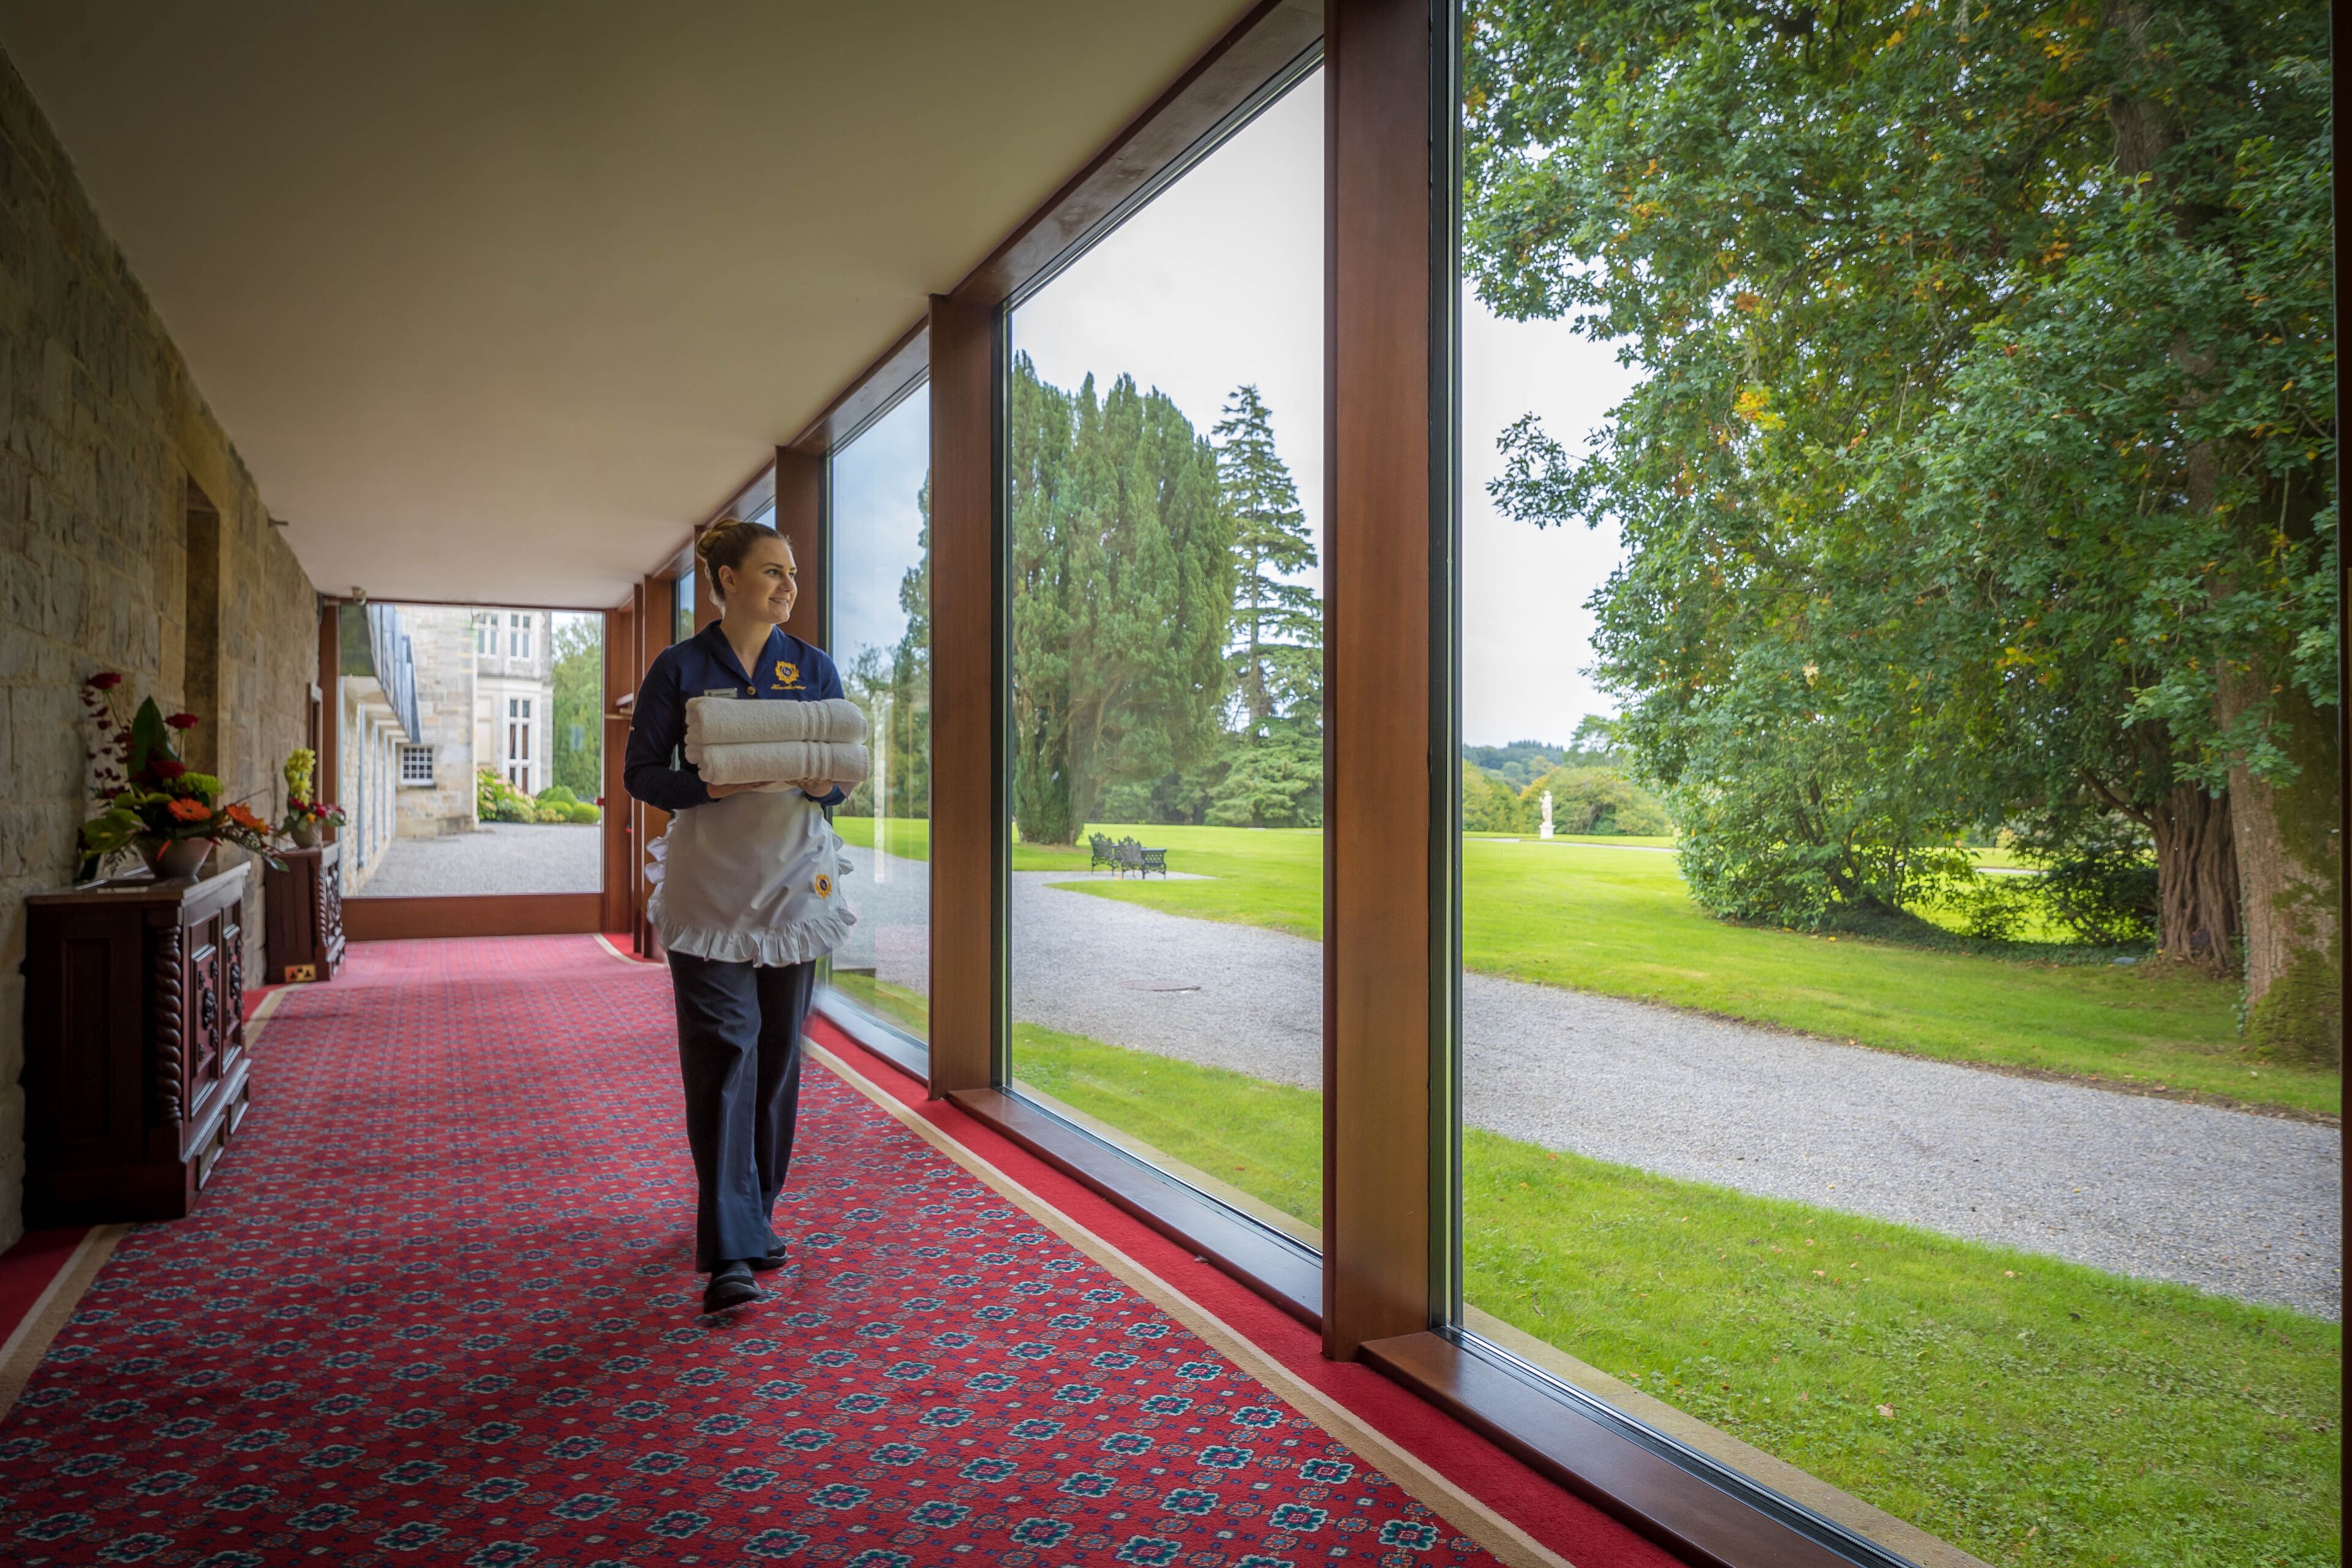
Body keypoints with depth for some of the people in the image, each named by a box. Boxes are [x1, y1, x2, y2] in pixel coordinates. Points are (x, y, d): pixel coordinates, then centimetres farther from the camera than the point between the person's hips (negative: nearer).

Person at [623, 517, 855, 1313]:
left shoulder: (814, 668, 9)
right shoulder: (680, 667, 1)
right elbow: (641, 771, 1)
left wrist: (822, 784, -12)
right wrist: (707, 787, -18)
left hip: (794, 877, 3)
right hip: (709, 879, -3)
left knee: (778, 1052, 8)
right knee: (723, 1052, -10)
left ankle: (756, 1216, 25)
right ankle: (730, 1253, -9)